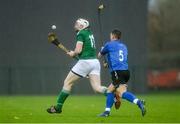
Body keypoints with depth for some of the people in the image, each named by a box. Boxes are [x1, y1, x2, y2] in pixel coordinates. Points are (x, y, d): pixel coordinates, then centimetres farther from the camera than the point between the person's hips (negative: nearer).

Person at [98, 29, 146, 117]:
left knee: (122, 93, -19)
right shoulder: (124, 46, 22)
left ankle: (139, 102, -38)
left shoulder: (109, 44, 4)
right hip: (126, 71, 8)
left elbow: (100, 55, 19)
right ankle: (107, 111, 14)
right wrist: (108, 63, 44)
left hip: (117, 72, -8)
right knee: (110, 90, 16)